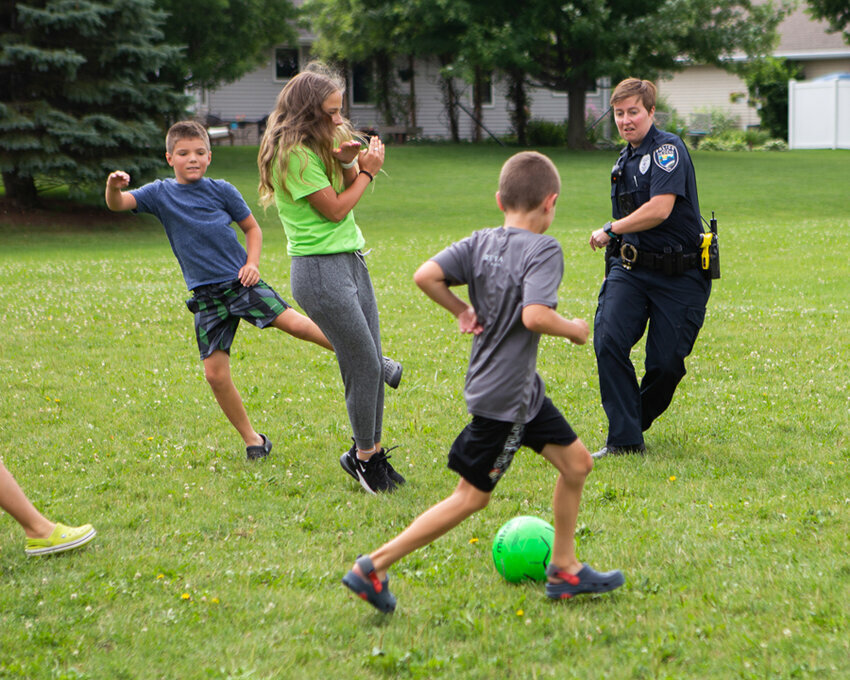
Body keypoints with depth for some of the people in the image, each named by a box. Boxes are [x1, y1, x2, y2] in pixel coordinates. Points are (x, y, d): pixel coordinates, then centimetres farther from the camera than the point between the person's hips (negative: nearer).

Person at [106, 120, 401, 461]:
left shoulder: (221, 190, 2)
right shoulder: (160, 193, 3)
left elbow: (252, 227, 13)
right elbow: (117, 204, -9)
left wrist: (252, 263, -3)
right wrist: (113, 187, -32)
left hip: (241, 281, -1)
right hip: (206, 296, 1)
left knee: (293, 323, -19)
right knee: (215, 373, -5)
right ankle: (252, 439, 11)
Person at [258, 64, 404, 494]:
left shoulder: (322, 141, 14)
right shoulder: (293, 151, -15)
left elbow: (351, 187, 16)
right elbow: (335, 209, -13)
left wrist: (348, 162, -3)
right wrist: (366, 171, -3)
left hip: (351, 260, 9)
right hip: (320, 269, -9)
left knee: (370, 364, 8)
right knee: (364, 366, -6)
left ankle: (371, 451, 19)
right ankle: (363, 455, 11)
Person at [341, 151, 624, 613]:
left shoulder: (481, 242, 1)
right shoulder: (543, 250, -18)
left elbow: (425, 276, -10)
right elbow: (534, 316, -30)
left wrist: (463, 311, 3)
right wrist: (573, 330, -12)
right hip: (504, 395, -8)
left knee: (576, 462, 17)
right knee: (471, 497, 2)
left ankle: (564, 570, 26)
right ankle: (373, 567, 3)